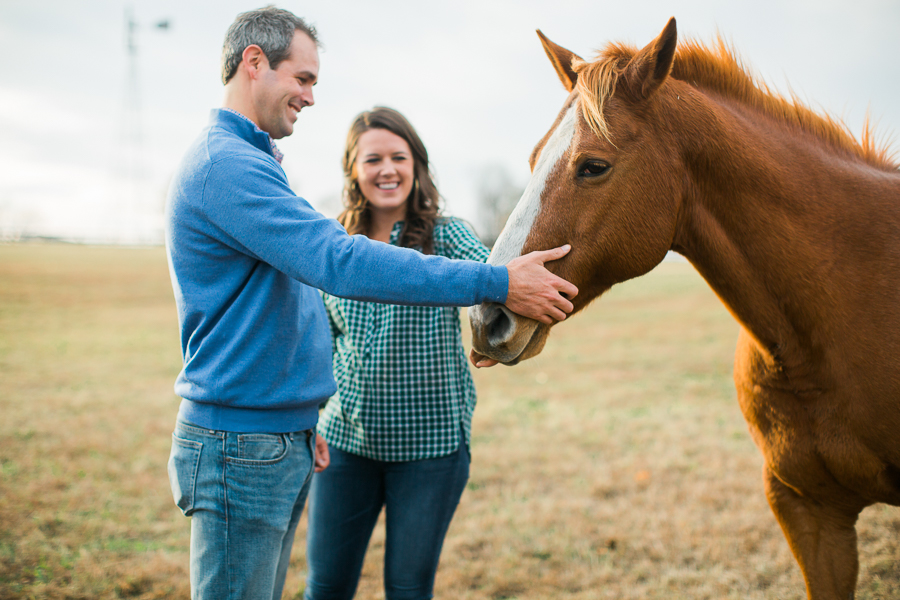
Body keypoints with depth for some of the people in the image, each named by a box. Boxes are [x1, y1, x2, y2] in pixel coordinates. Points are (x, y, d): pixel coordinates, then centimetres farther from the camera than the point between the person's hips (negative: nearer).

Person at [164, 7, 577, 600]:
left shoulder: (248, 162, 18)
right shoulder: (227, 164, -17)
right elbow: (341, 262, -28)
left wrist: (302, 425, 27)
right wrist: (496, 283, -27)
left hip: (284, 440, 10)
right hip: (240, 447, -10)